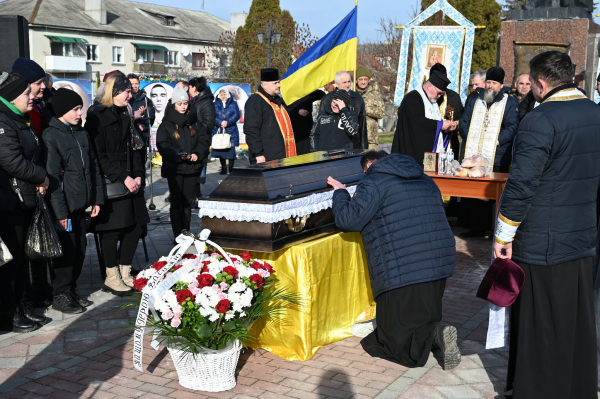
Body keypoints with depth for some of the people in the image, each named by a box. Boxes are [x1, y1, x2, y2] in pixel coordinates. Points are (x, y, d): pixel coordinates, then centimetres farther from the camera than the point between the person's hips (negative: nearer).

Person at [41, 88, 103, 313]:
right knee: (66, 251, 0)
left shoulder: (82, 134, 11)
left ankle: (71, 290, 27)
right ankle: (60, 296, 14)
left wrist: (96, 199, 11)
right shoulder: (51, 137, -11)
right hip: (64, 207, -7)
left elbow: (93, 168, 16)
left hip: (81, 204, 7)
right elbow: (52, 177, -16)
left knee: (80, 250, 12)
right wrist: (60, 211, -18)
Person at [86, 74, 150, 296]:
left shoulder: (125, 116, 15)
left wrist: (138, 175, 0)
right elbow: (100, 156, -15)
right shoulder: (97, 117, -9)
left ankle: (124, 273, 21)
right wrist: (123, 178, -18)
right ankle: (112, 278, 13)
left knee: (136, 226, 7)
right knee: (112, 230, -1)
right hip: (110, 184, -7)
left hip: (130, 182, 8)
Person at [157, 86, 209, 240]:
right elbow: (163, 145, -9)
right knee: (176, 202, -1)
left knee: (188, 201, 8)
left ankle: (186, 232, 17)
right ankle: (178, 235, 3)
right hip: (174, 168, -3)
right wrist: (179, 155, -23)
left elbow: (204, 140, 4)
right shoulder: (167, 123, 0)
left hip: (192, 167, 3)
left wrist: (197, 154, -14)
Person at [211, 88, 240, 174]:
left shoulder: (233, 104, 6)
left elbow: (236, 115, -3)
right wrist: (220, 122, -18)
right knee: (220, 151, 5)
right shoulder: (215, 104, 9)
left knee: (231, 150, -4)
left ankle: (231, 169, 6)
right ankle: (223, 168, 16)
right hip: (218, 131, 2)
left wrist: (227, 122, -17)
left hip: (231, 131, -2)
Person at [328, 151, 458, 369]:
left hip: (402, 274, -7)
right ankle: (434, 332, -8)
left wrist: (340, 193, 9)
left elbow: (347, 220, -11)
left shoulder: (373, 183, -3)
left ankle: (435, 334, -18)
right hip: (440, 265, 7)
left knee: (392, 341, 4)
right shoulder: (425, 180, 21)